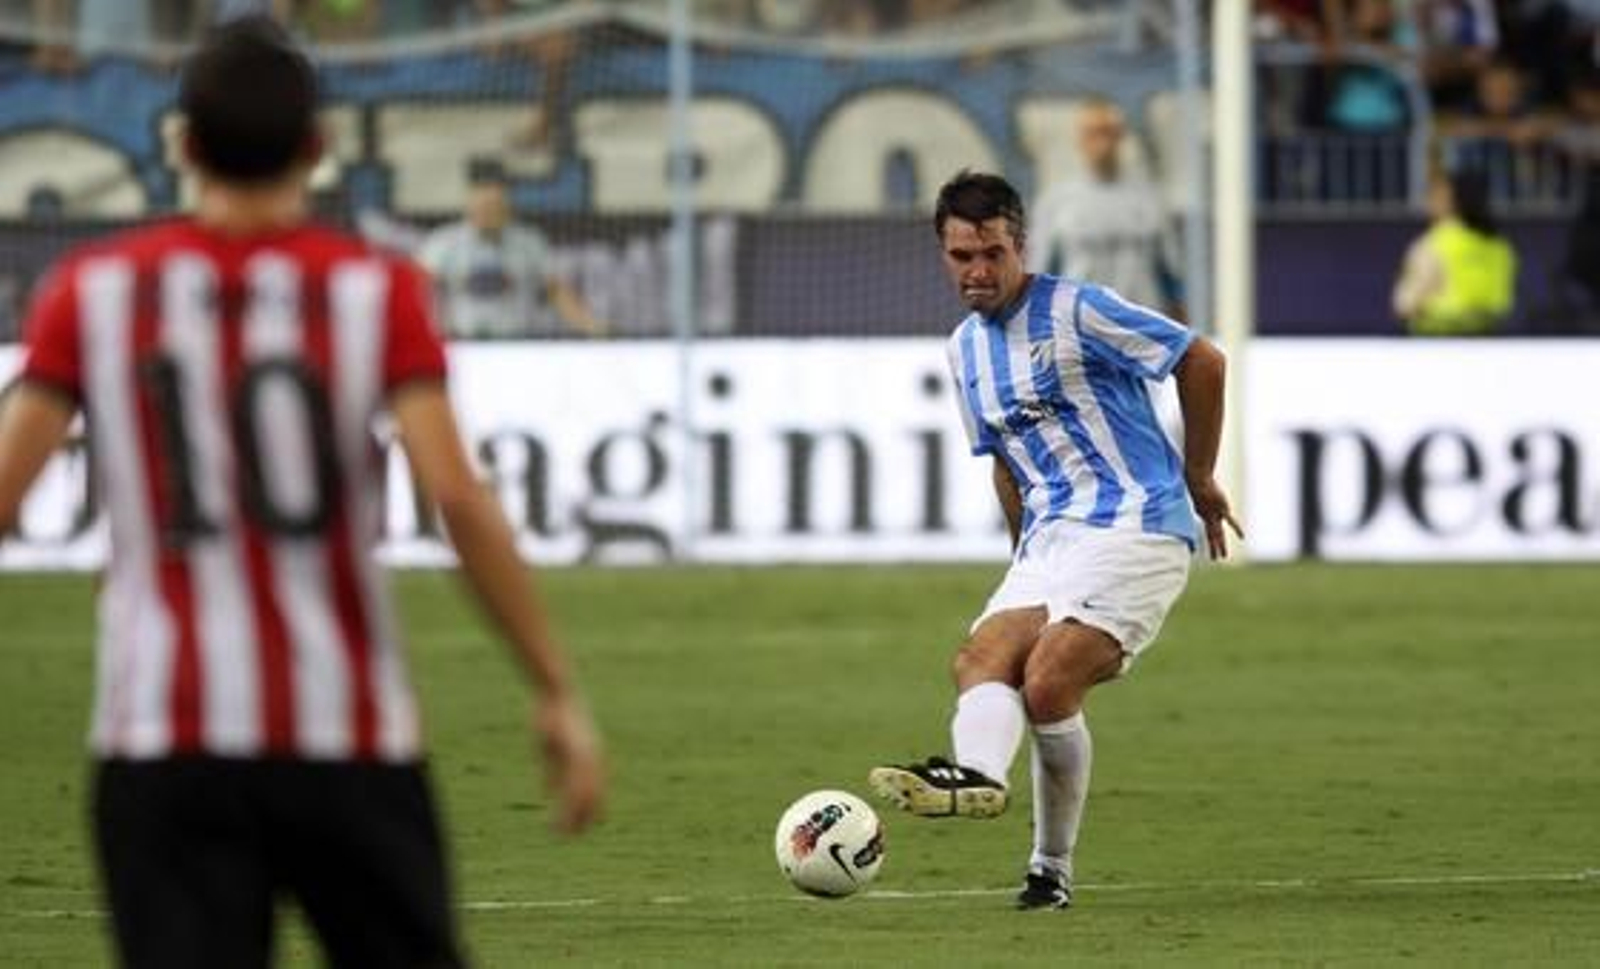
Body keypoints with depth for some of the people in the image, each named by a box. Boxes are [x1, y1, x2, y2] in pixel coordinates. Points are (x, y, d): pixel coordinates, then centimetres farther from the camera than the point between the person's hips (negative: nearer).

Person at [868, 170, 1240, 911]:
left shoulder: (1075, 311, -6)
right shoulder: (965, 349, 17)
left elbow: (1201, 361, -3)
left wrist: (1198, 481, 3)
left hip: (1133, 525, -7)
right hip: (1049, 541, 7)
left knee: (1048, 685, -23)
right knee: (983, 656, -21)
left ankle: (1052, 869, -17)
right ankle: (979, 772, -48)